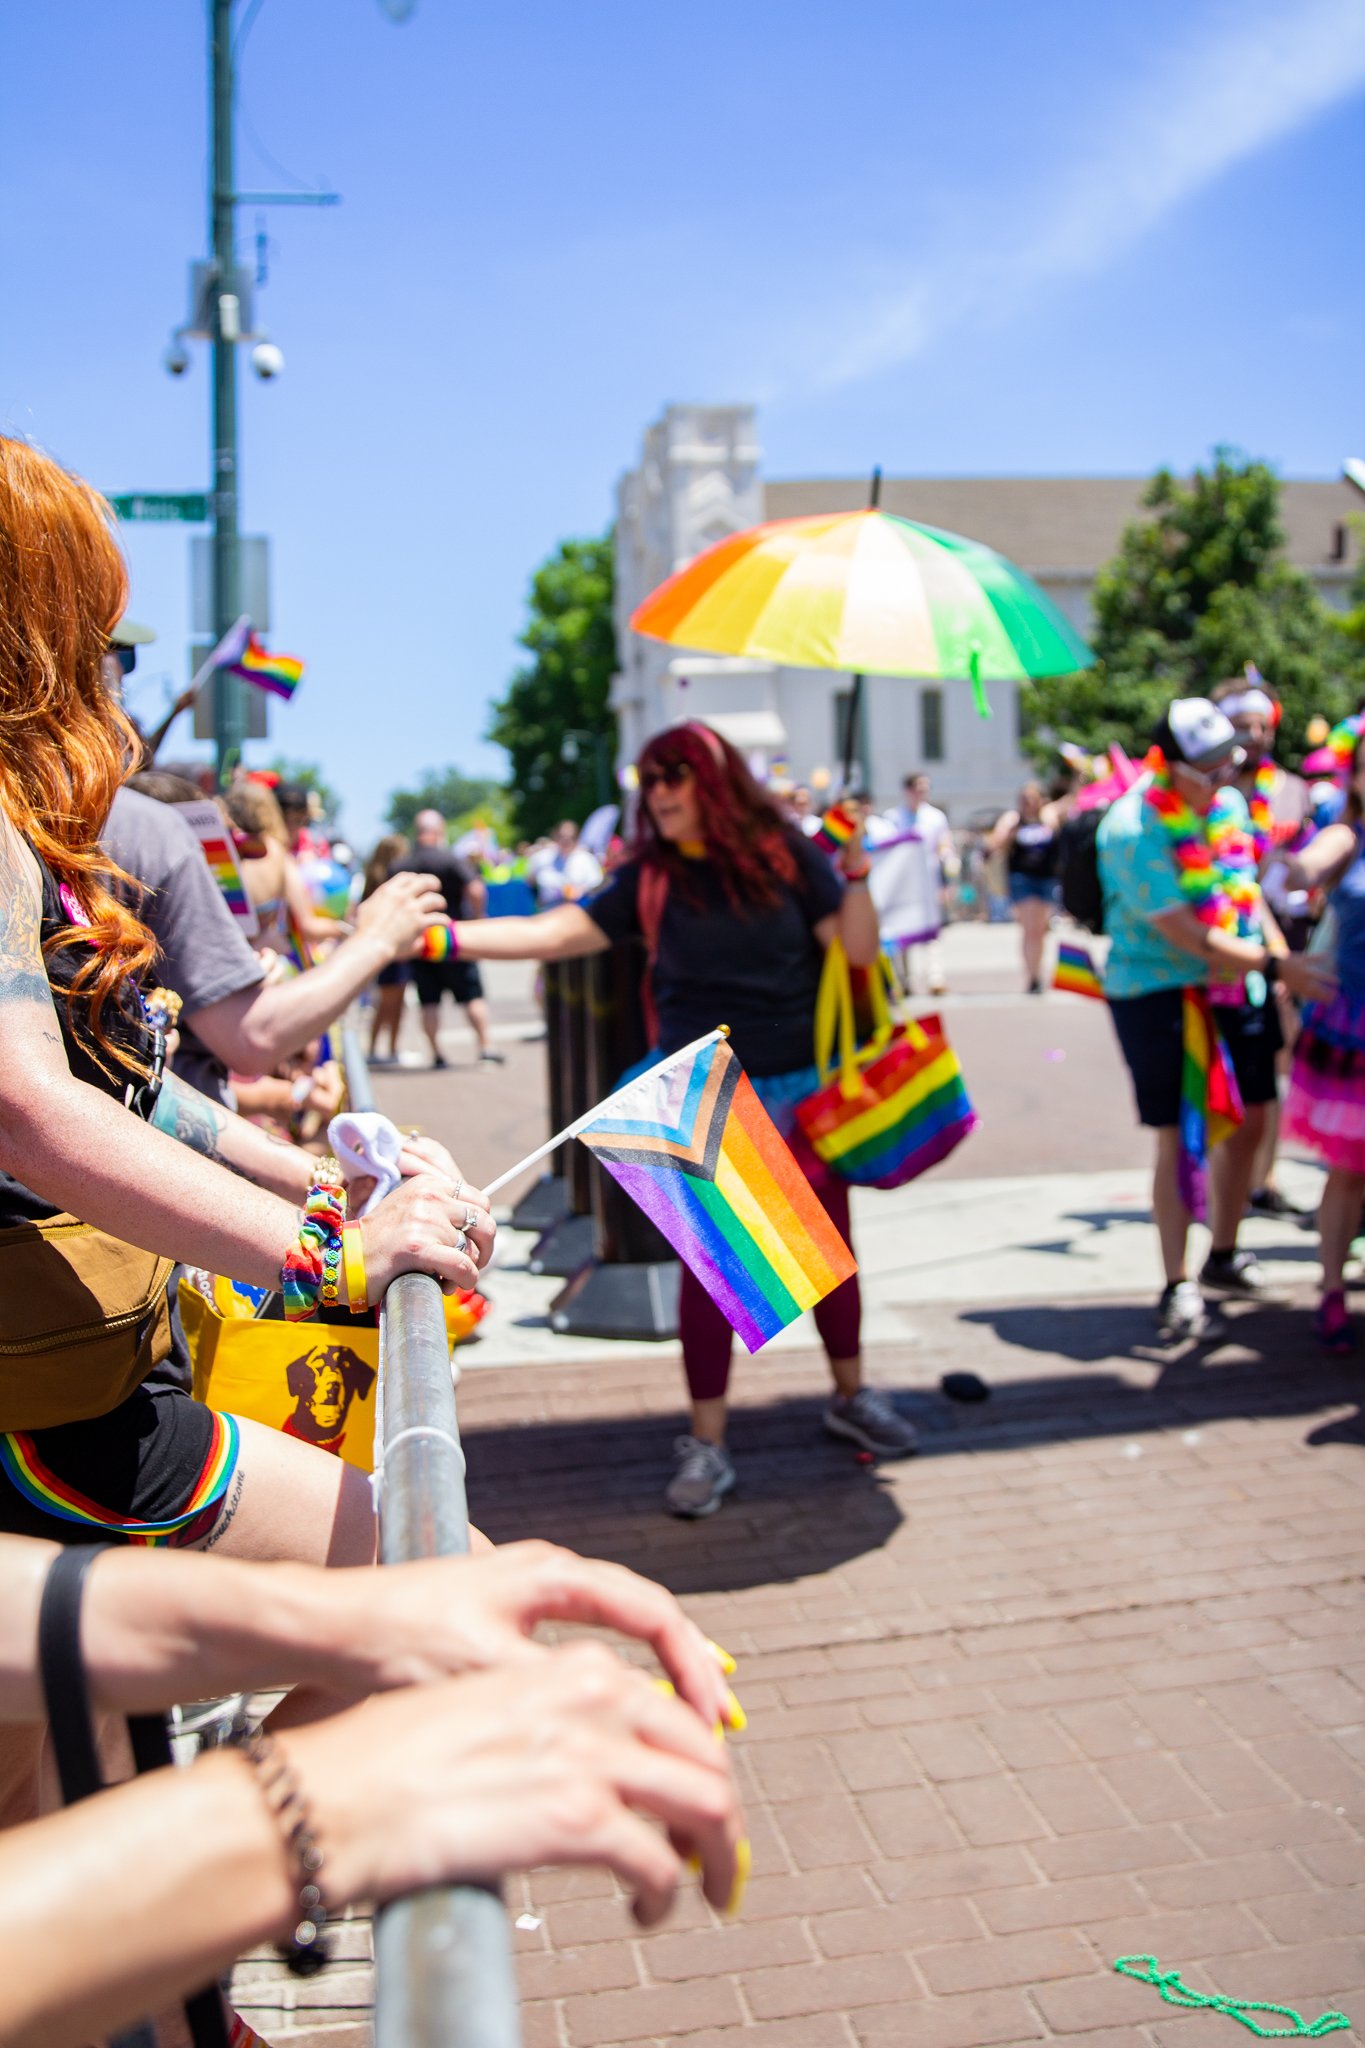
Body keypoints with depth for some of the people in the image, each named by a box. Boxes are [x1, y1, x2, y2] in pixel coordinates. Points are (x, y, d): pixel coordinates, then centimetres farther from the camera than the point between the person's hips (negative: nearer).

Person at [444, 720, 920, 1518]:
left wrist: (856, 873, -18)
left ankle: (852, 1396, 33)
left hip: (804, 1090, 0)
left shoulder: (786, 856, -3)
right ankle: (708, 1444, 10)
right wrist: (444, 935, -17)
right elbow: (553, 933, -8)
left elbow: (858, 951, -3)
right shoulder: (651, 881, -1)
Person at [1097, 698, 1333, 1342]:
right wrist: (1276, 967, -24)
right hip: (1160, 994, -7)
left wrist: (1285, 958, 8)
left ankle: (1223, 1255, 32)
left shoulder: (1229, 803, 3)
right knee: (1180, 1138, -5)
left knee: (1248, 1121, 13)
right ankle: (1178, 1285, 6)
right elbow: (1183, 933, -24)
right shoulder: (1133, 829, -21)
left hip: (1237, 984, 7)